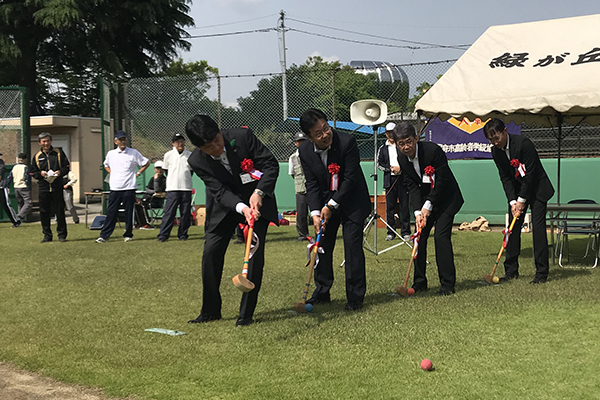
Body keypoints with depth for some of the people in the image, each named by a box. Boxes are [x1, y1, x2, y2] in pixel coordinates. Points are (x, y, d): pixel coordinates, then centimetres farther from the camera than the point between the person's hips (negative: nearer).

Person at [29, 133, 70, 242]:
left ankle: (62, 235, 8)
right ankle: (47, 235, 13)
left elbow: (67, 167, 7)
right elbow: (32, 172, 11)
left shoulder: (59, 153, 6)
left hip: (57, 187, -2)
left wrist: (60, 172, -12)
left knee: (60, 211, -1)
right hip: (43, 188, 2)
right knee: (44, 213, 3)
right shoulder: (37, 156, 9)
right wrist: (40, 173, -9)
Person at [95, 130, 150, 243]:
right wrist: (112, 173, 11)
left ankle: (128, 235, 15)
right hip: (114, 188, 2)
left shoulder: (134, 153, 0)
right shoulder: (111, 154, 9)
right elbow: (106, 165, 28)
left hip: (129, 188, -2)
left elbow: (146, 163, 10)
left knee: (129, 213, 3)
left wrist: (138, 173, 3)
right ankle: (104, 236, 1)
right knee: (111, 213, -1)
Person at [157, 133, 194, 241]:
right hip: (172, 188, -2)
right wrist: (174, 181, 8)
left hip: (186, 189, 2)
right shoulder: (168, 155, 2)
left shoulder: (190, 155, 5)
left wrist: (185, 180, 9)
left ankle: (182, 234, 14)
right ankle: (163, 235, -3)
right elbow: (166, 170, 11)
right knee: (169, 212, -6)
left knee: (186, 213, 3)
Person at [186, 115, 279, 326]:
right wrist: (241, 208, -42)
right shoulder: (197, 161, -18)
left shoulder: (243, 136, -22)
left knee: (255, 251, -11)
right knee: (211, 251, -3)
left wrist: (258, 193, -32)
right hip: (226, 204, 2)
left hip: (257, 199, -2)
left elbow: (271, 164, -17)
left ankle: (246, 313, -2)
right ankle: (210, 311, 14)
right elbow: (220, 191, -23)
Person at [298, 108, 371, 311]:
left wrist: (332, 205, -19)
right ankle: (322, 292, 23)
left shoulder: (347, 141, -22)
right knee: (322, 246, 8)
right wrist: (315, 212, -18)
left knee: (353, 246, -8)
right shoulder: (305, 151, -10)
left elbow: (350, 179, -20)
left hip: (351, 201, -4)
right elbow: (312, 184, -6)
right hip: (325, 204, 4)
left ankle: (355, 297, 0)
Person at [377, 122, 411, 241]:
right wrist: (391, 169, -6)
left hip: (403, 179, -2)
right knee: (390, 207, 1)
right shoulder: (382, 148, 13)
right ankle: (391, 232, 8)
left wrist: (401, 168, -10)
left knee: (404, 206, -1)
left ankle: (406, 232, 3)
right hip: (389, 180, 2)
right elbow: (379, 163, 9)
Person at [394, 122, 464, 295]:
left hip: (446, 198, -6)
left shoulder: (433, 150, -24)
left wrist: (428, 207, -20)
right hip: (424, 200, 6)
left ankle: (447, 284, -8)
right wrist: (417, 212, -19)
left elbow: (442, 180, -21)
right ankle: (420, 282, 13)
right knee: (419, 237, 2)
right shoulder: (402, 159, -7)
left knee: (441, 236, -15)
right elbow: (412, 186, -6)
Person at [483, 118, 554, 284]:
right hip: (517, 191, 6)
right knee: (513, 228, 2)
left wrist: (522, 200, -18)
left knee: (538, 227, -12)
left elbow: (530, 173, -21)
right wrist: (513, 201, -12)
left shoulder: (523, 143, -23)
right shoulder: (496, 152, -4)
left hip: (537, 188, -6)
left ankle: (541, 273, -8)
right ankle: (511, 270, 10)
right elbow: (505, 177, -1)